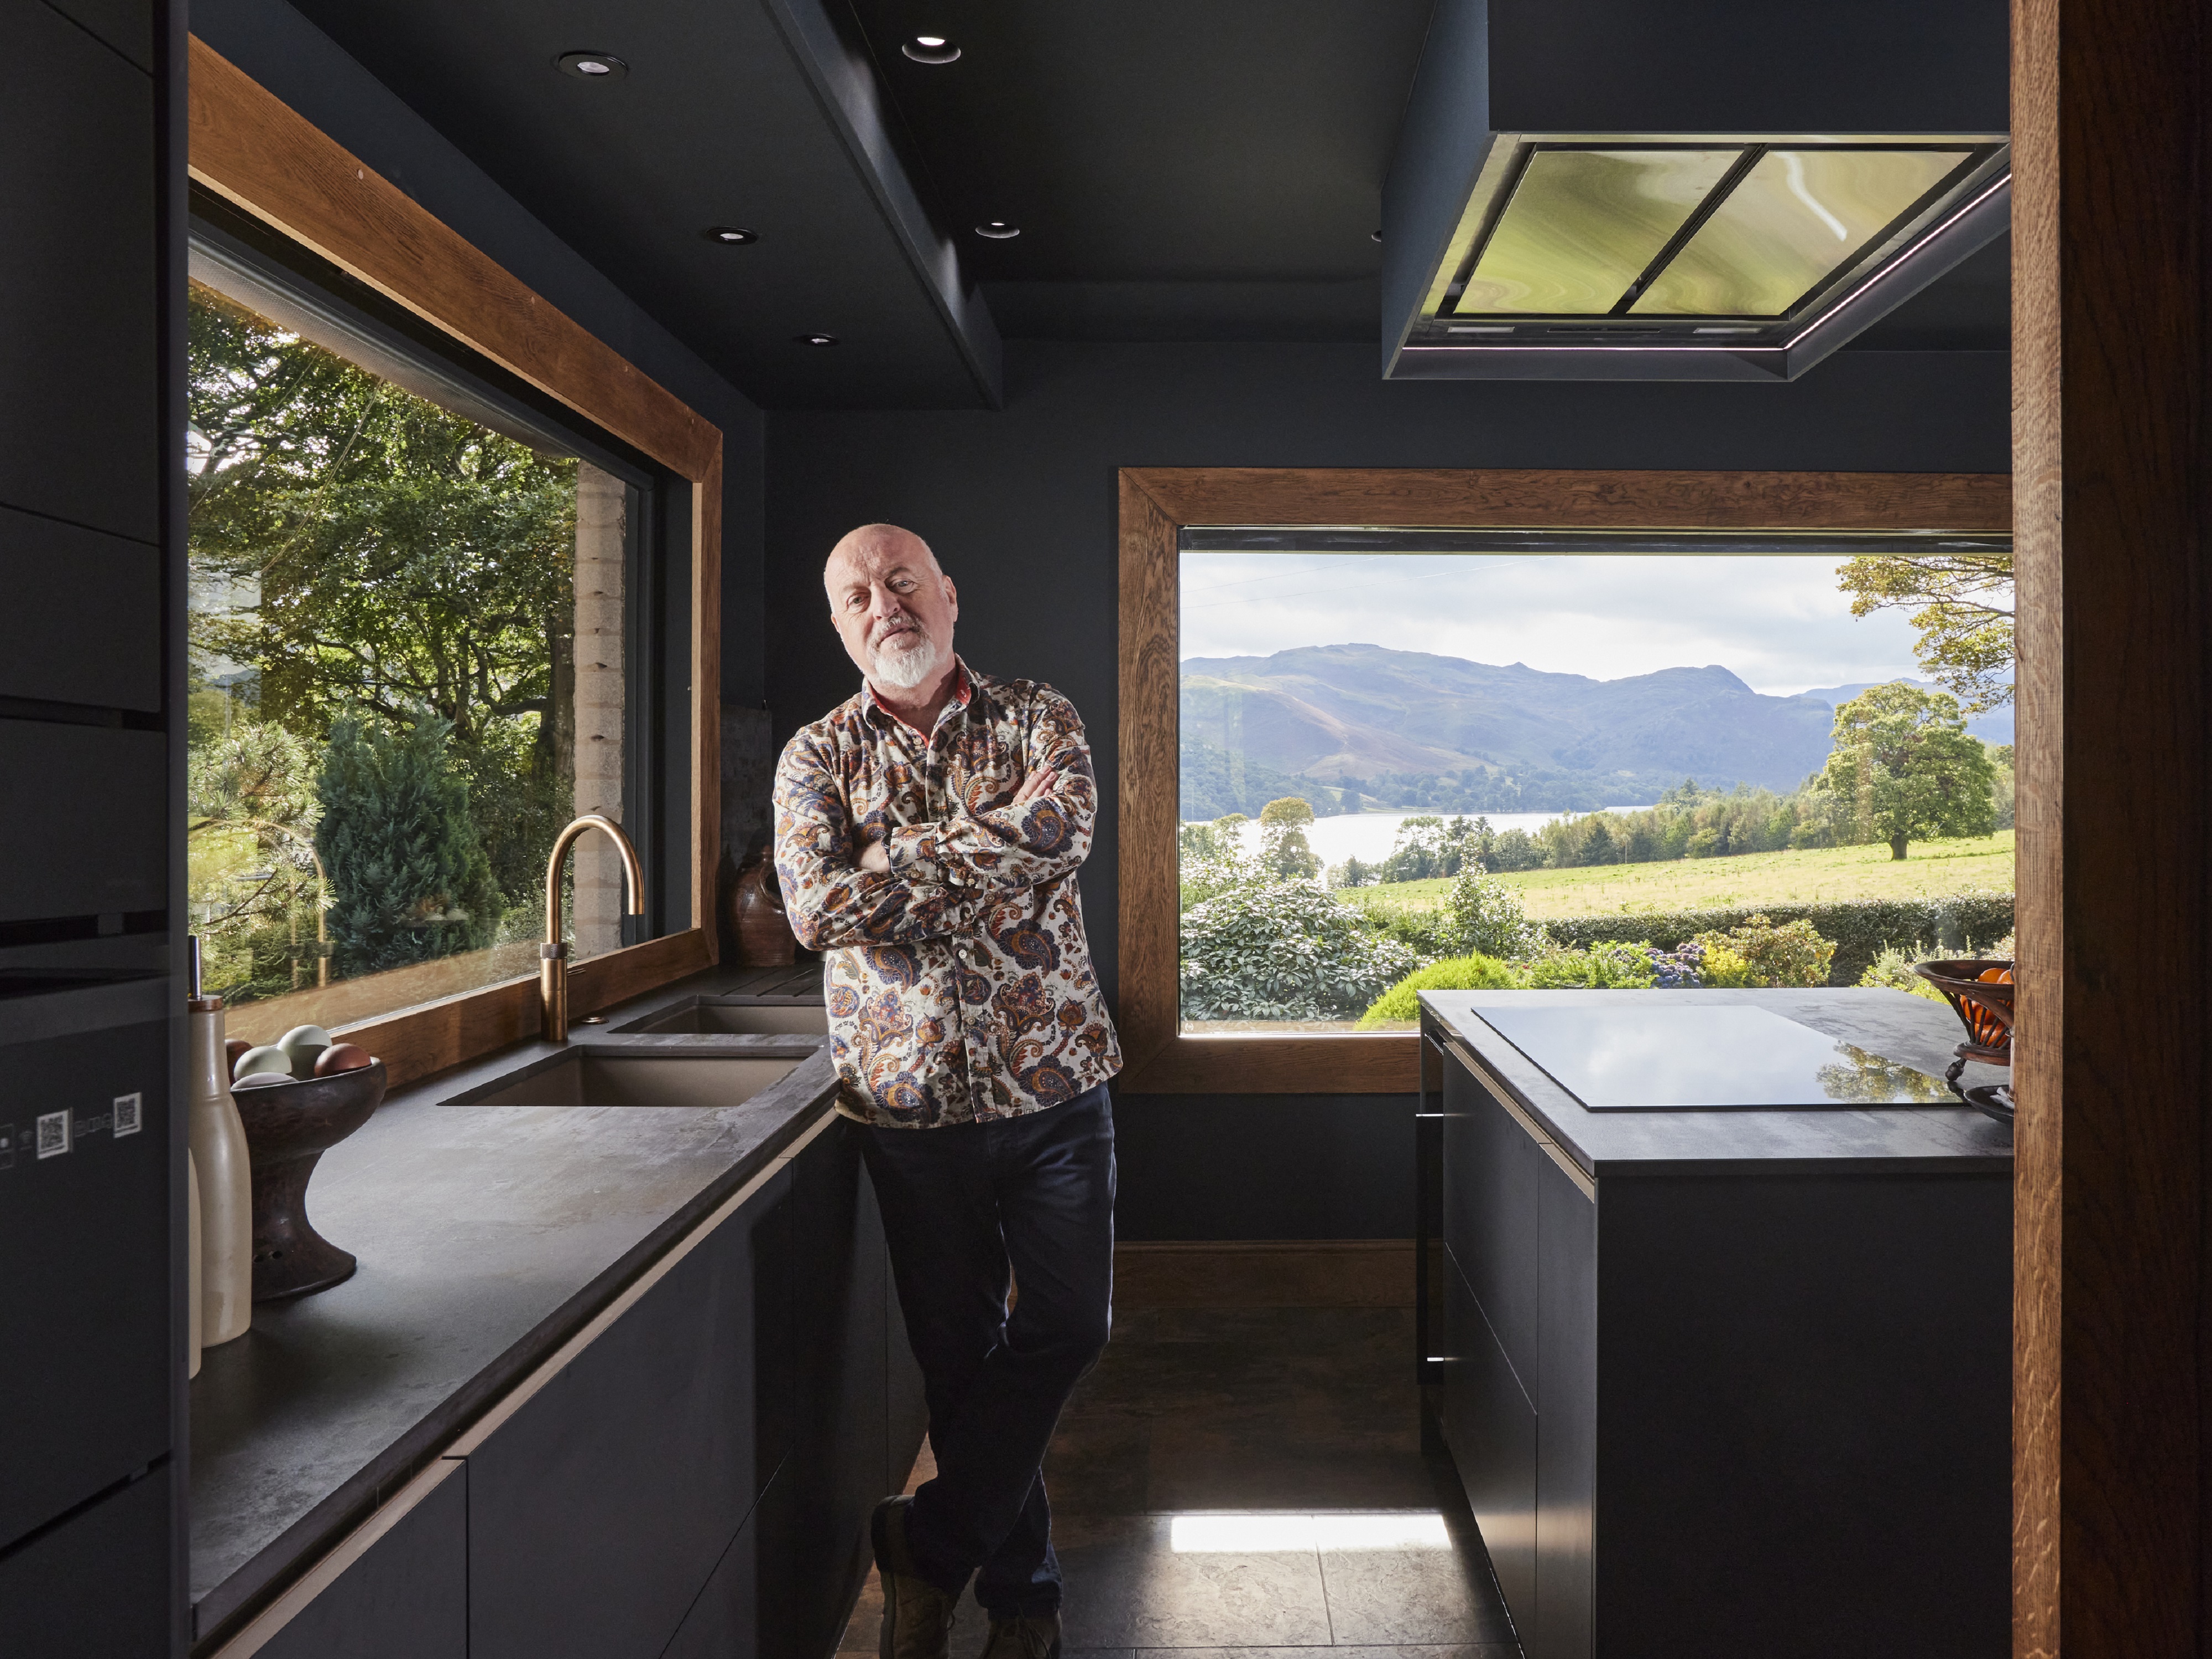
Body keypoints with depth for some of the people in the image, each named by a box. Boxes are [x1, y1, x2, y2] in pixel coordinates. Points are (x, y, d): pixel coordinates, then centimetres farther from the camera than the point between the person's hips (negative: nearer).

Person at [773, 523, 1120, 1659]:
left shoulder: (1036, 719, 3)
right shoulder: (816, 757, 3)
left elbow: (1067, 830, -18)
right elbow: (815, 909, -14)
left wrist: (903, 858, -16)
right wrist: (994, 843, -15)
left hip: (1053, 1084, 1)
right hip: (911, 1099, 0)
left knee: (1067, 1329, 3)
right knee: (962, 1355, 11)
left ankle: (930, 1540, 23)